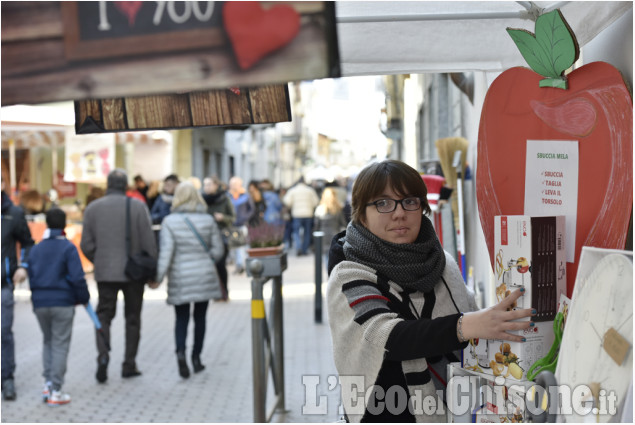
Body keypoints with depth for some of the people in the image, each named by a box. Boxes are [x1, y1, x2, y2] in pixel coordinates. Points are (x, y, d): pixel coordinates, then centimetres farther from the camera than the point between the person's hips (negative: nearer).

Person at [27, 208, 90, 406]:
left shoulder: (35, 249, 9)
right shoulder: (68, 248, -8)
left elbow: (31, 279, 12)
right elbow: (77, 278, -14)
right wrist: (83, 298, 0)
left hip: (40, 303, 5)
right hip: (63, 302, -5)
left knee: (47, 341, 20)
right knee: (60, 345, 1)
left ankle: (48, 382, 11)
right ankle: (55, 391, 1)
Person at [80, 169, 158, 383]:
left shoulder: (93, 208, 2)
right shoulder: (138, 206, -4)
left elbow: (86, 245, 2)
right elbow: (148, 242, -8)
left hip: (105, 272, 1)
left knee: (103, 316, 8)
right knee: (132, 318, 12)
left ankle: (103, 356, -14)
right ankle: (129, 364, 14)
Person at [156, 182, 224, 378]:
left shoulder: (170, 222, -7)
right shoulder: (208, 220, -1)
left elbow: (166, 252, -14)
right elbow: (218, 250, 0)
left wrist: (158, 277, -13)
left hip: (180, 278, -1)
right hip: (204, 276, 1)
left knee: (181, 318, 8)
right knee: (200, 317, 14)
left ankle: (180, 352, -15)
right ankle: (196, 358, 18)